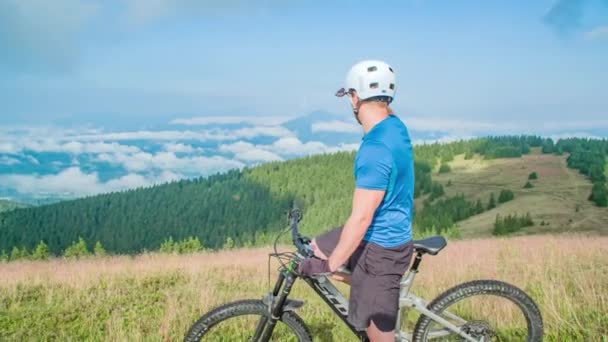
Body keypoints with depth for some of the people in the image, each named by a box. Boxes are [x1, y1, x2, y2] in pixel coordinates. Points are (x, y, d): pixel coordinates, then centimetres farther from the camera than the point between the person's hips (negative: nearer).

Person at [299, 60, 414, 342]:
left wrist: (330, 265, -18)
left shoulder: (376, 149, -30)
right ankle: (365, 290, 23)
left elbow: (361, 218, -28)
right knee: (315, 248, 21)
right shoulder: (395, 126, 1)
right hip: (387, 232, 9)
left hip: (381, 248, -9)